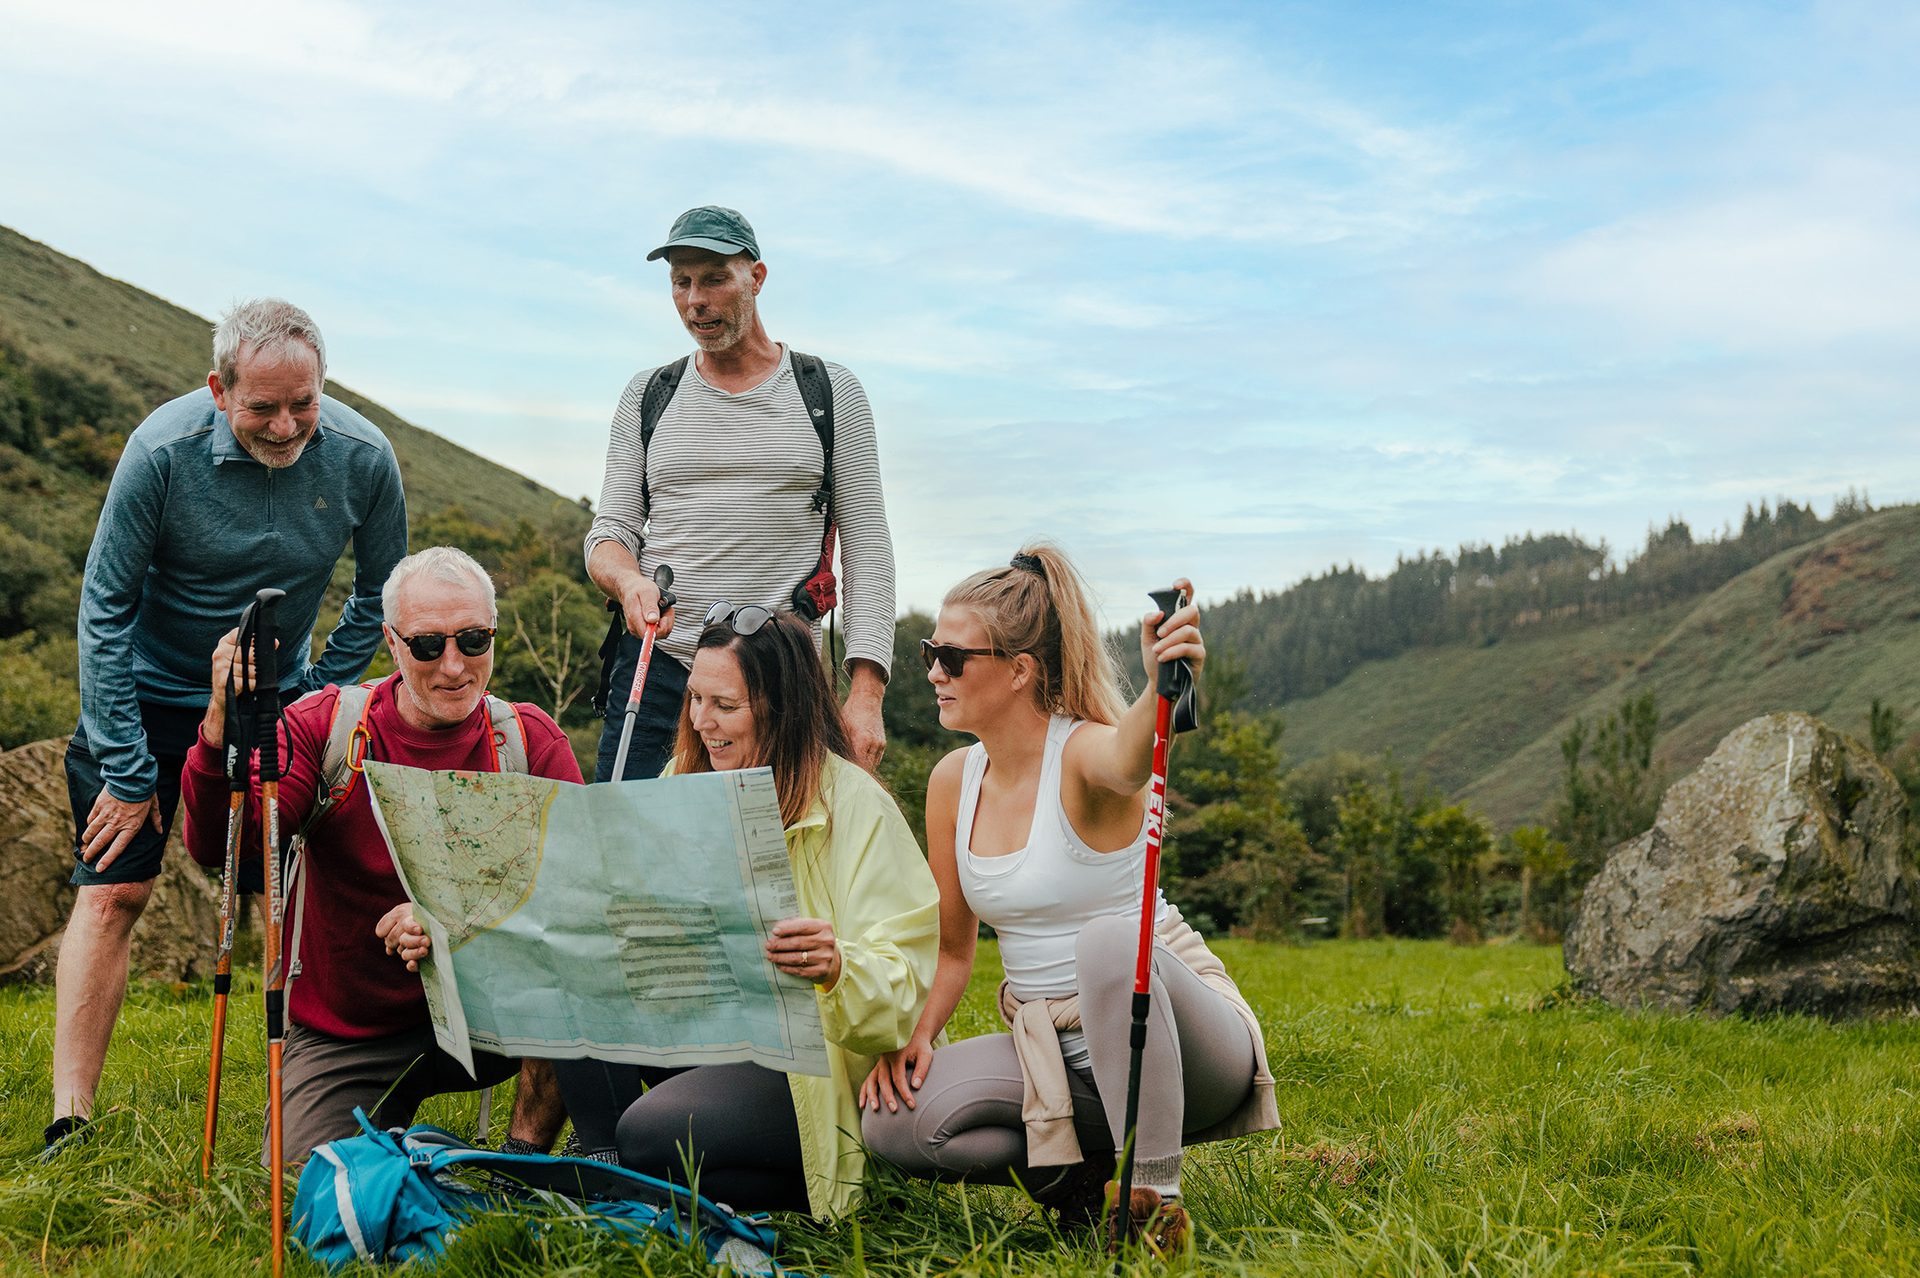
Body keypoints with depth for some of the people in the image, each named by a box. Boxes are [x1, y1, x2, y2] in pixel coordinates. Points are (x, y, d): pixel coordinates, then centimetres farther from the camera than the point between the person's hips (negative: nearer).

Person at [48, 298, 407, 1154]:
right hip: (151, 693, -2)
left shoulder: (363, 458, -18)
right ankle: (71, 1120, -2)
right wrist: (125, 769, -16)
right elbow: (106, 609, -17)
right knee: (111, 889, -8)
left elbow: (378, 594, 0)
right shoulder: (163, 449, -24)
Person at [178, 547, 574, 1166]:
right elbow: (215, 847, -17)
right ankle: (386, 1125, 19)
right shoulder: (325, 726, -6)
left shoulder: (530, 739, -5)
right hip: (343, 1036, 1)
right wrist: (223, 723, -35)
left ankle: (522, 1158, -10)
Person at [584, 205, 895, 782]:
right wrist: (630, 581, -15)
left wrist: (866, 691, -8)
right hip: (656, 673, 2)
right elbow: (609, 532, 11)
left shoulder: (833, 393, 6)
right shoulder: (648, 396, 13)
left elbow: (867, 548, 3)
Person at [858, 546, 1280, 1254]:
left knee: (1111, 939, -39)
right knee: (891, 1119, -17)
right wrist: (913, 1034, -10)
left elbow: (1127, 761, -45)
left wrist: (1160, 689, -68)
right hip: (1050, 1050, 6)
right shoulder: (954, 780, 3)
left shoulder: (1085, 752, -17)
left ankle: (1157, 1195, -23)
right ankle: (1085, 1158, 0)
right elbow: (951, 950, 9)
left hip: (1185, 1046, -5)